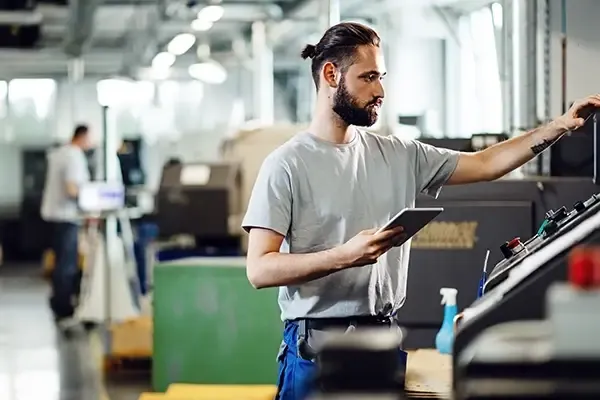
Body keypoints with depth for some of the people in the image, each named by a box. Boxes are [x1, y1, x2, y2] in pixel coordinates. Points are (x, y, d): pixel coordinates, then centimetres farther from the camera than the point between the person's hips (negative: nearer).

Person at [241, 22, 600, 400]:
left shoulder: (400, 155, 9)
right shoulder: (286, 165, -8)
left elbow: (484, 164, 11)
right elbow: (260, 269, -13)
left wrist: (560, 126, 1)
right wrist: (346, 255, -24)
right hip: (315, 349, -5)